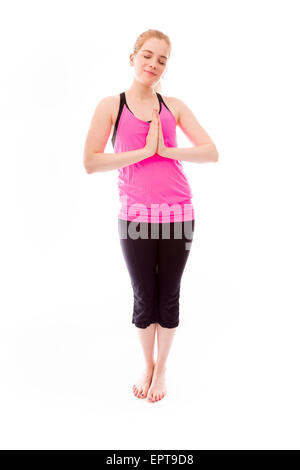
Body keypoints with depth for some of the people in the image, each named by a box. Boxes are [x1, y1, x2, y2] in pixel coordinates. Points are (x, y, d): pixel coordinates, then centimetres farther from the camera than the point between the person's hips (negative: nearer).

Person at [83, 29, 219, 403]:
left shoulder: (173, 106, 9)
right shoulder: (111, 105, 3)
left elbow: (212, 152, 1)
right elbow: (90, 162, -8)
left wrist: (165, 149, -11)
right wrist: (144, 150, -13)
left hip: (177, 213, 2)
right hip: (135, 215, -1)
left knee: (169, 295, 10)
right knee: (144, 297, 10)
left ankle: (161, 369, 33)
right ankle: (147, 366, 36)